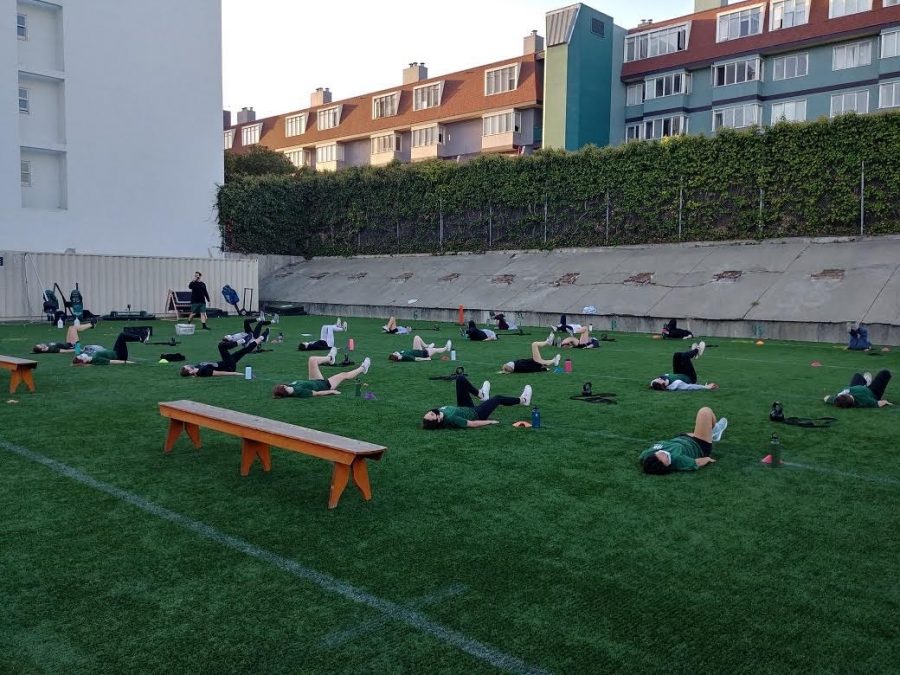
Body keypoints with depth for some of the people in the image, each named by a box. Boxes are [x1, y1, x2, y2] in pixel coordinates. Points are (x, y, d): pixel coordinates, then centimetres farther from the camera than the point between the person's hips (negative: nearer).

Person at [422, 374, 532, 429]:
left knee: (460, 379, 2)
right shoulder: (450, 418, -43)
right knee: (497, 399, 13)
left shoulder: (441, 411, -26)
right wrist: (490, 422, -23)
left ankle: (481, 395, 33)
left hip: (465, 408, 6)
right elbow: (472, 424, -34)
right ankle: (522, 400, 45)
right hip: (475, 413, -6)